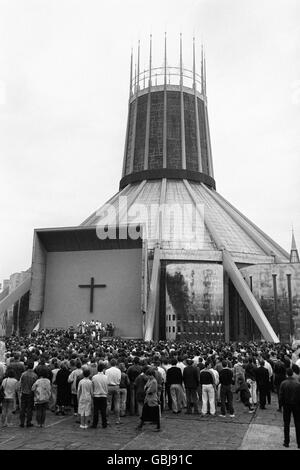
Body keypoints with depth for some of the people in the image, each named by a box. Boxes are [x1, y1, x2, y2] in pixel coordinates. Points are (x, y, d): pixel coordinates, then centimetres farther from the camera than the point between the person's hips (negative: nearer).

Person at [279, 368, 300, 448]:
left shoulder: (283, 383, -10)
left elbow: (281, 396, -8)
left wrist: (281, 404, 4)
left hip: (287, 405, 0)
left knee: (286, 424, 10)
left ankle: (286, 442, 13)